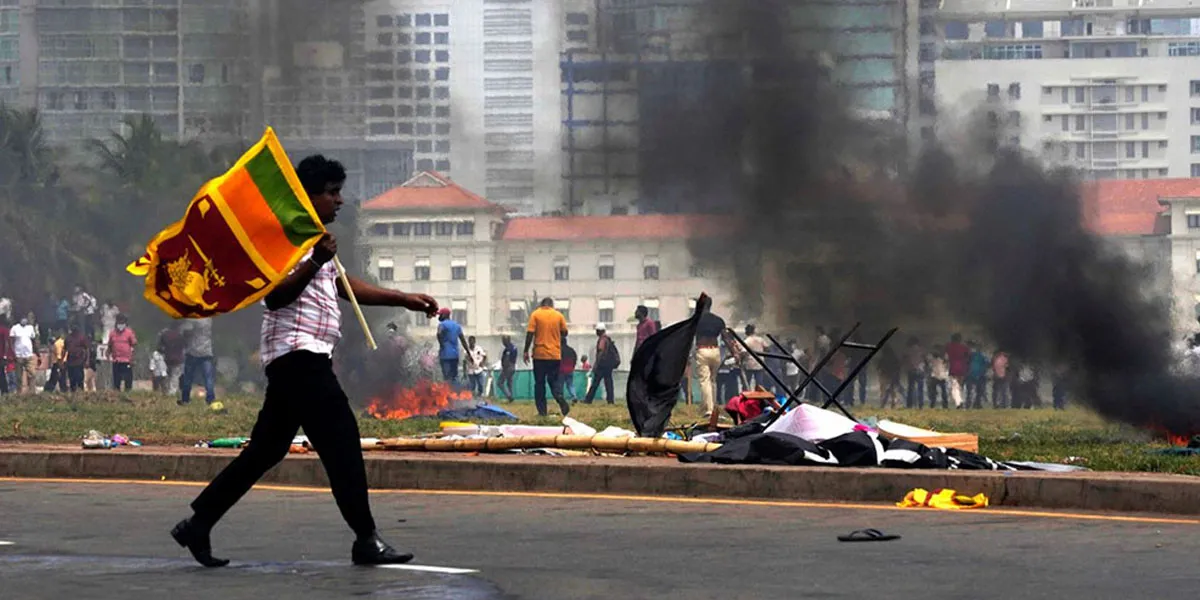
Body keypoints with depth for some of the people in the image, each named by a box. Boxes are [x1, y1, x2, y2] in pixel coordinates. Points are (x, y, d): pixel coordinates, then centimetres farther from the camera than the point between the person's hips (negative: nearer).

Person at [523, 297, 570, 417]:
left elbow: (530, 333, -9)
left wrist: (526, 351, -4)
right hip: (555, 355, 2)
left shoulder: (535, 315, -3)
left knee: (540, 383, 5)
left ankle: (542, 410, 0)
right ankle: (560, 397, -18)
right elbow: (564, 333, 10)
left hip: (540, 354, -2)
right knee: (554, 380, 11)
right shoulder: (559, 315, 3)